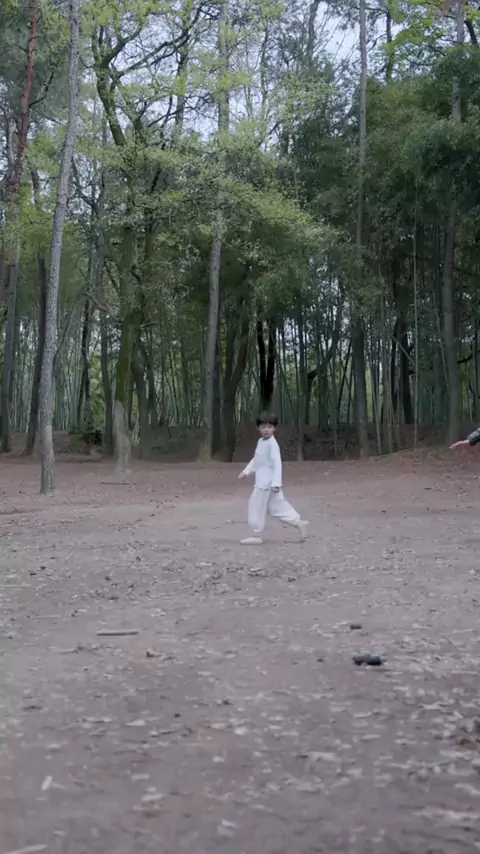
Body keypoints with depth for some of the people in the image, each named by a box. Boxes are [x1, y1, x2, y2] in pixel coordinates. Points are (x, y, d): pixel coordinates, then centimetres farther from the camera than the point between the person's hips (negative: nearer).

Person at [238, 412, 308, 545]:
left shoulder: (272, 444, -16)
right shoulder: (261, 442, 15)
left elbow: (277, 464, -21)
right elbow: (256, 460, 26)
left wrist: (276, 483, -25)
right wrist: (247, 471, 16)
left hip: (268, 481, -10)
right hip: (263, 480, 10)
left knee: (257, 506, -3)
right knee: (277, 506, 13)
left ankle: (256, 536, 6)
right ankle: (298, 523, 18)